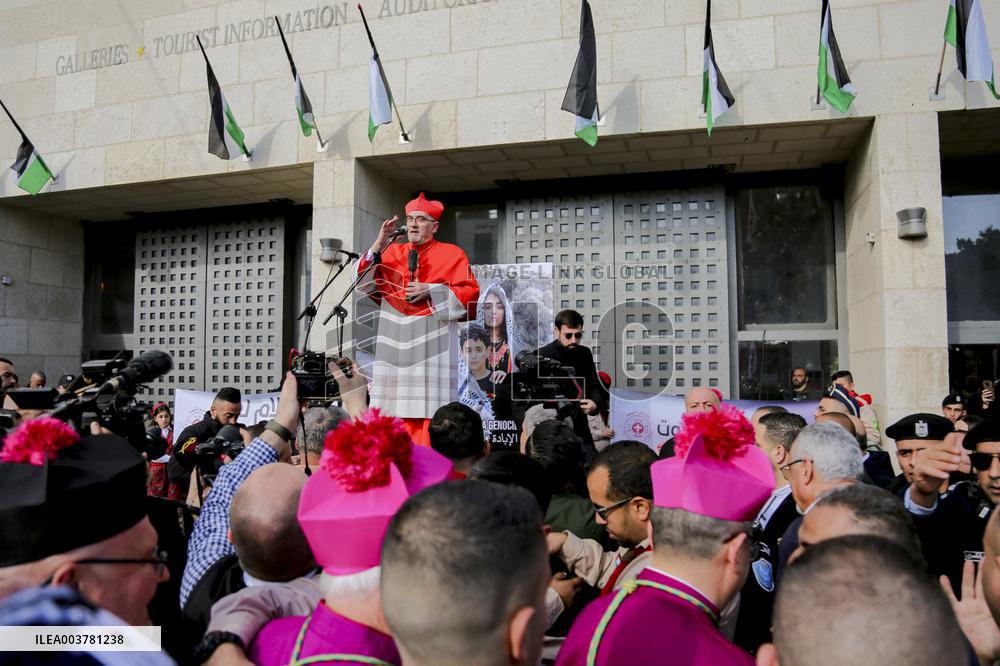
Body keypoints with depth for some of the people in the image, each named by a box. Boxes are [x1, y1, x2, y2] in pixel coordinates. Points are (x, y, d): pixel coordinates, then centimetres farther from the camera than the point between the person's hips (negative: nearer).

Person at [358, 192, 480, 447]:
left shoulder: (452, 254, 7)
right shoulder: (391, 252, 18)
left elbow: (470, 292, 0)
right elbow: (364, 281, 7)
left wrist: (431, 291, -10)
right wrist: (379, 242, -3)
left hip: (432, 341, -3)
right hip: (396, 339, 4)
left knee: (429, 404, -9)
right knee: (398, 401, 1)